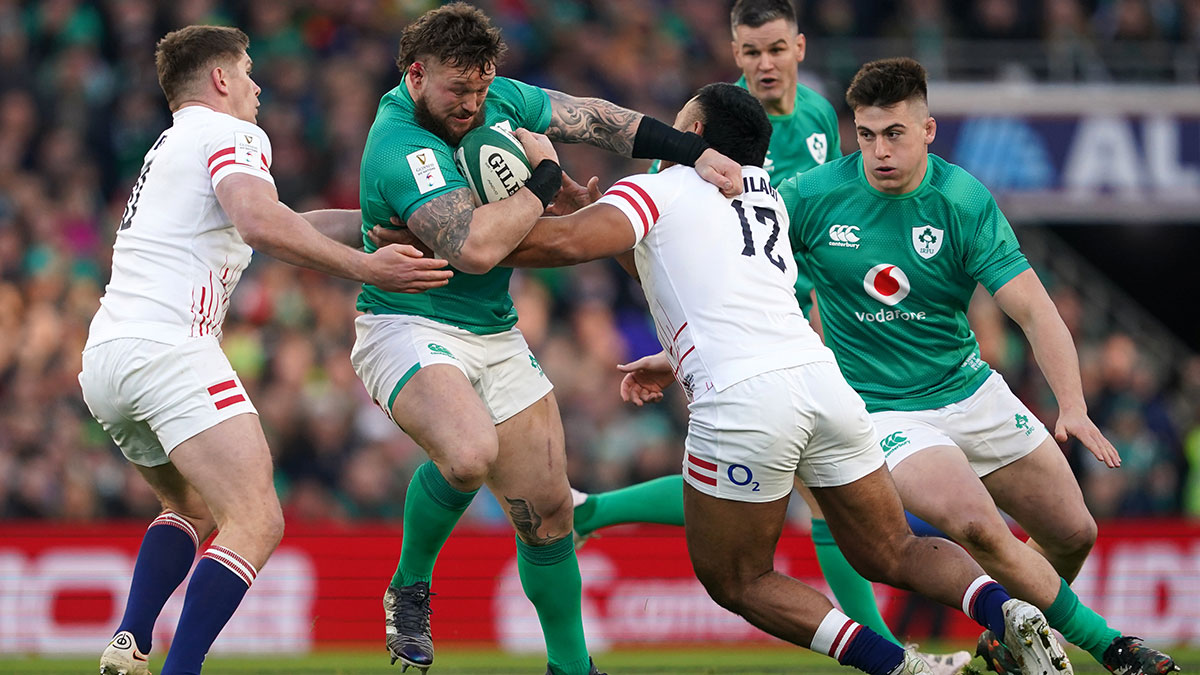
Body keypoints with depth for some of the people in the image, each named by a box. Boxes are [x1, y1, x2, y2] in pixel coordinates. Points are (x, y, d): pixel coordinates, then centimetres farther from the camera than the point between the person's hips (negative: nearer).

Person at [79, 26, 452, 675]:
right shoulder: (230, 135, 1)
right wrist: (362, 266, -18)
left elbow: (273, 226, 36)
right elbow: (259, 223, -19)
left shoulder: (169, 148, 30)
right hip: (167, 348, -9)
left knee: (191, 507, 28)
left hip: (104, 358, 9)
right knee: (256, 523, -15)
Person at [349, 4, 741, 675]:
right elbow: (476, 247, -32)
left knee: (548, 508, 6)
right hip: (409, 326, -8)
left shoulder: (498, 99, 2)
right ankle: (410, 589, -8)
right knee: (469, 454, -36)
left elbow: (595, 118, 14)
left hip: (495, 335, 8)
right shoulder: (399, 147, -23)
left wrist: (695, 152, 4)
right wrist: (546, 178, -18)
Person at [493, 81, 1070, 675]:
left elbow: (569, 241, -9)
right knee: (892, 555, 17)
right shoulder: (767, 194, 27)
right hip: (821, 376, 6)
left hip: (741, 402, -6)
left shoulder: (657, 189, 7)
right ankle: (1005, 613, -12)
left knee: (737, 582, 10)